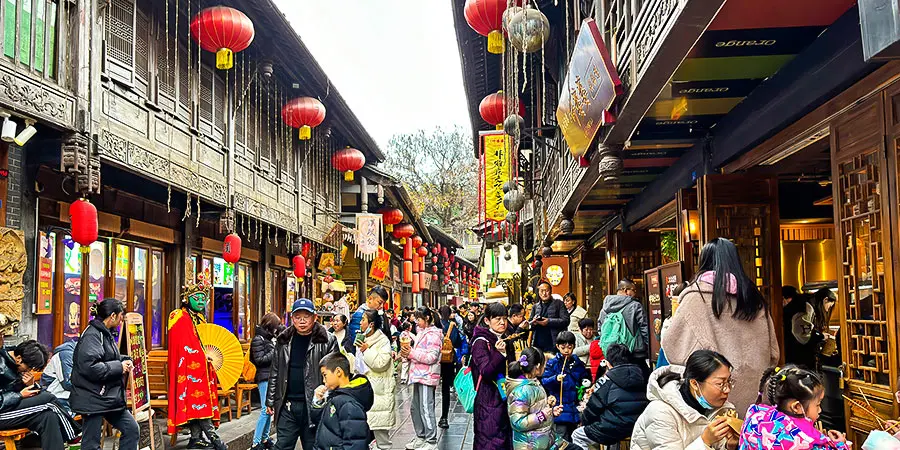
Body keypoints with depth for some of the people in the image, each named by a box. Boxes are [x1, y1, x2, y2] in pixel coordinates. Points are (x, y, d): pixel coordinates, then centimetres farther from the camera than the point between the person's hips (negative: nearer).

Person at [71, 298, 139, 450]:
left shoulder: (106, 334, 13)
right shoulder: (91, 335, -17)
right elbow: (90, 367, -27)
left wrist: (124, 361, 6)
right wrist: (119, 367, -18)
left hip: (109, 398, 10)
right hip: (93, 399, -10)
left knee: (132, 429, 10)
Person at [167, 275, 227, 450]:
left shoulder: (200, 319, 18)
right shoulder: (180, 319, -10)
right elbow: (182, 347, -17)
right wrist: (203, 356, -21)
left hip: (202, 368, 9)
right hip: (191, 368, -9)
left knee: (197, 401, 8)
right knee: (200, 398, -11)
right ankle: (211, 434, -12)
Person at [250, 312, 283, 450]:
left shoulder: (271, 337, 14)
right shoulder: (258, 339, -9)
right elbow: (259, 360, -13)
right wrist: (275, 352, -12)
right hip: (264, 378, -8)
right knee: (266, 410, -10)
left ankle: (265, 439, 20)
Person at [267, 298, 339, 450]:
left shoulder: (328, 341, -5)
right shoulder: (283, 340, 8)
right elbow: (275, 373, 14)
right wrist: (270, 401, 14)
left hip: (313, 405, -3)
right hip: (287, 405, 3)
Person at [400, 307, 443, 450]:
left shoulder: (433, 335, -10)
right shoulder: (421, 332, 18)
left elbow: (432, 357, -19)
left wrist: (412, 353, -20)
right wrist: (407, 353, 4)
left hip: (427, 376, -10)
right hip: (419, 375, 10)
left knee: (426, 409, -7)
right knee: (415, 408, 14)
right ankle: (421, 437, 25)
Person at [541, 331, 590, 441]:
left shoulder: (578, 363, 8)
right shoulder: (552, 363, -5)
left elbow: (585, 377, 22)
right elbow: (544, 381, -11)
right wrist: (555, 379, -28)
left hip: (574, 406, 5)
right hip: (560, 407, -5)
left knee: (573, 438, 15)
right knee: (562, 438, -9)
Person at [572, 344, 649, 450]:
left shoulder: (606, 381, -7)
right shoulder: (639, 376, 8)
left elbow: (592, 409, -2)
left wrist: (584, 420, 21)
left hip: (614, 431, -6)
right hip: (638, 428, 6)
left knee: (577, 436, 17)